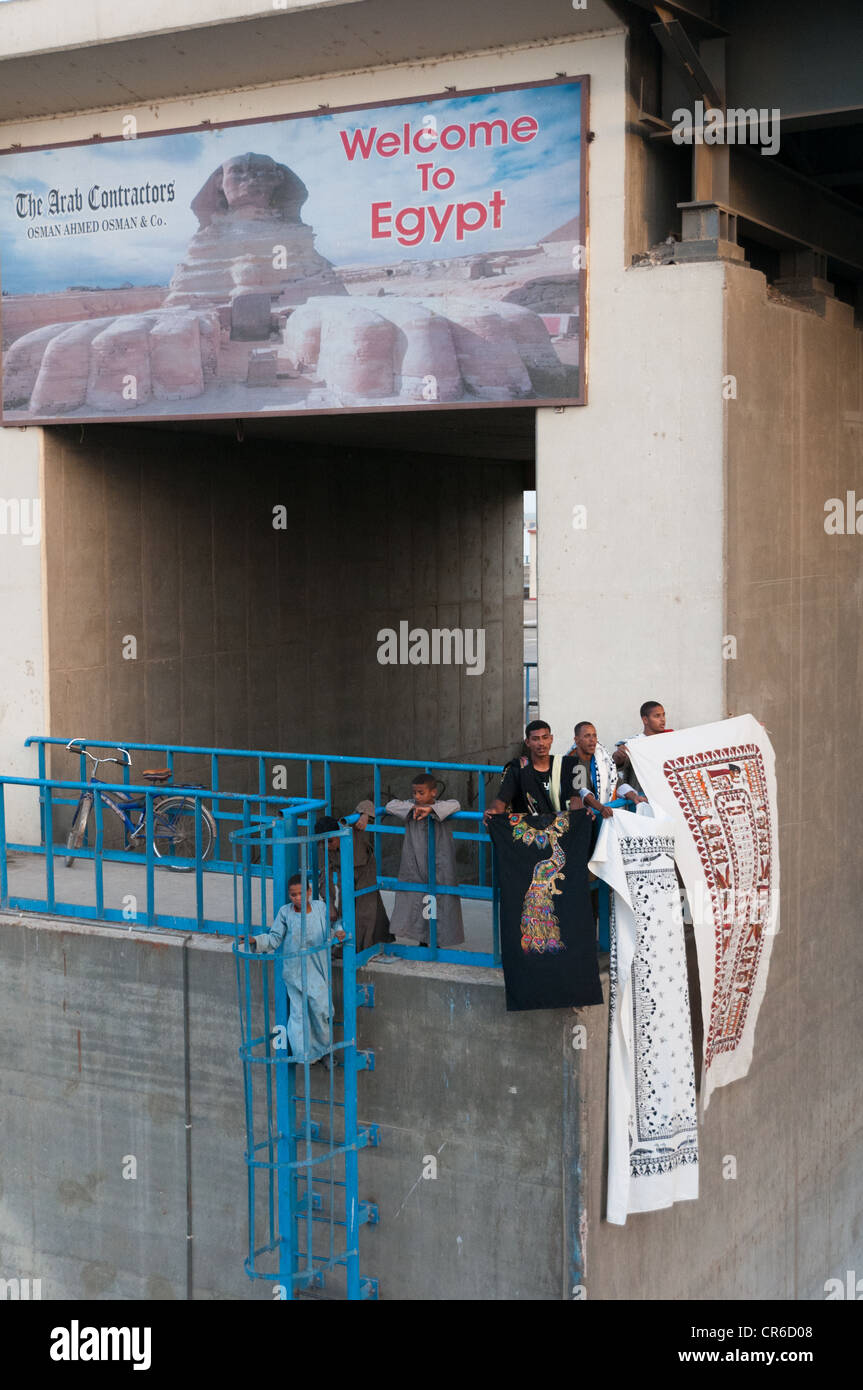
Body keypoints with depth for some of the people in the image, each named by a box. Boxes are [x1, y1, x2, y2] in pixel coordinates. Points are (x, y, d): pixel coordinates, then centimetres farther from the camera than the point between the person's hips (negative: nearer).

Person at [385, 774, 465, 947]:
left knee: (440, 903, 1)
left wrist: (430, 809, -32)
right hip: (414, 866, 2)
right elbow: (390, 806, -9)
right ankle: (422, 941, 21)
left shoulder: (440, 807, -4)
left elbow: (455, 806, -23)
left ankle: (437, 943, 15)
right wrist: (412, 808, -19)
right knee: (414, 902, 6)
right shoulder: (410, 806, 2)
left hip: (438, 866, -2)